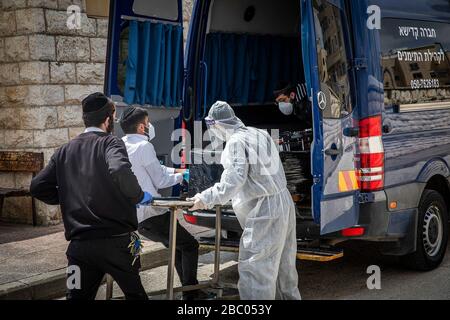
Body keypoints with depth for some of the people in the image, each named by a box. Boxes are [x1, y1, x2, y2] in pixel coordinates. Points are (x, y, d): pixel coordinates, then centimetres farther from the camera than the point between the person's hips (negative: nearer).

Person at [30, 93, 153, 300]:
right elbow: (120, 171, -27)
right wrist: (139, 196, -10)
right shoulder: (110, 143, -6)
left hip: (79, 244, 4)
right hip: (116, 241, -3)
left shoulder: (65, 151, 10)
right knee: (135, 294, 18)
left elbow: (38, 187, 7)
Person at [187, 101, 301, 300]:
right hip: (283, 203, 9)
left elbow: (234, 179, -21)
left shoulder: (236, 141, -12)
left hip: (265, 212, -9)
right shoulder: (260, 134, 14)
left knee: (254, 270, -8)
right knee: (283, 265, 20)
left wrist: (206, 199, -16)